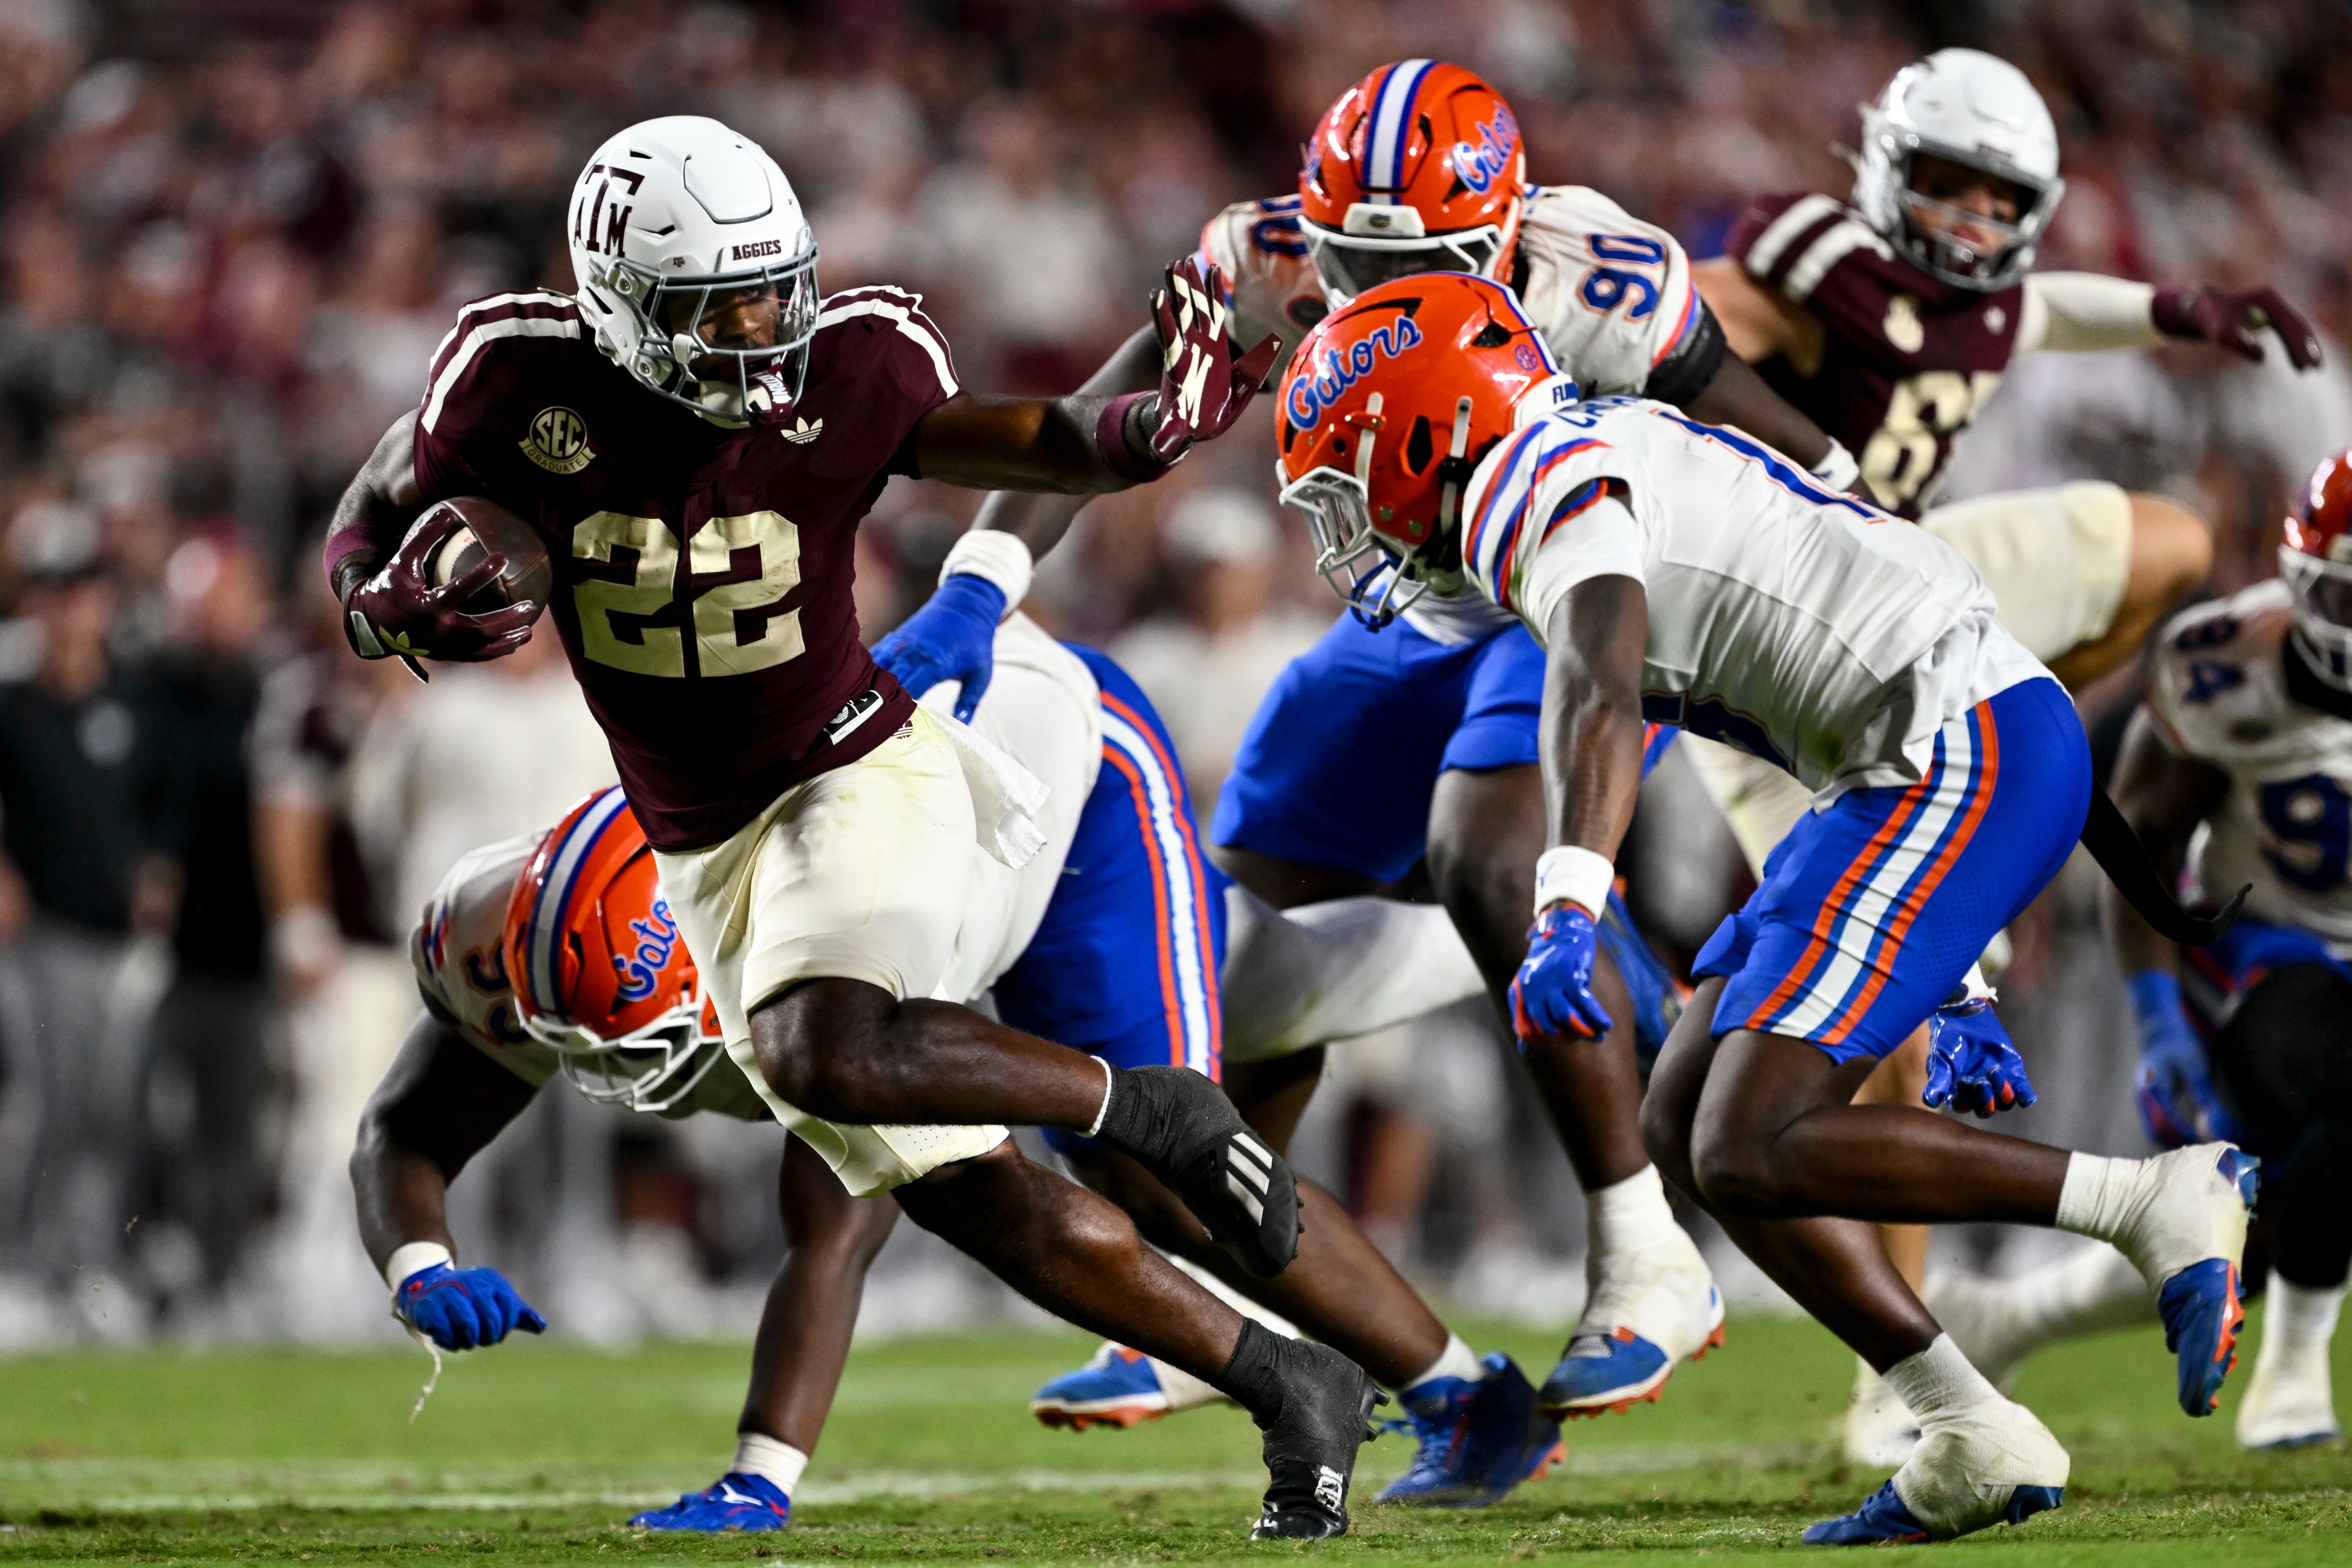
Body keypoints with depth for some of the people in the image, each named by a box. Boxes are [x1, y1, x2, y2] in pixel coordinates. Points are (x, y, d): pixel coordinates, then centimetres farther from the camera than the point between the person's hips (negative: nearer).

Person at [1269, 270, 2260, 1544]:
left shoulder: (1541, 479, -5)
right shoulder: (1631, 466, 27)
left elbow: (1599, 697, -26)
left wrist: (1567, 913, -40)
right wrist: (1949, 991, 32)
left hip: (1966, 755, -10)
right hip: (1945, 764, 10)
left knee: (1754, 1152, -13)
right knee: (1688, 1122, 7)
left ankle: (2163, 1203, -9)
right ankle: (1973, 1441, 5)